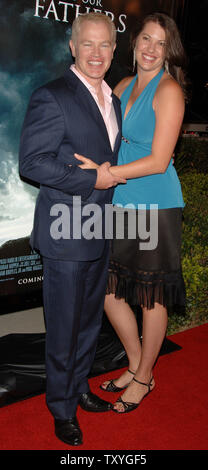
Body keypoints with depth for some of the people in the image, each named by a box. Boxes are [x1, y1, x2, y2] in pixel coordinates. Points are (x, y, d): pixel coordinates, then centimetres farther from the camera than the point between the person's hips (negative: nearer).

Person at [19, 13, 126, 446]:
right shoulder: (52, 97, -12)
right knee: (63, 328, 6)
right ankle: (62, 409, 28)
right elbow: (32, 162, -18)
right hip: (66, 235, -8)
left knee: (90, 321, 19)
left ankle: (79, 388, 40)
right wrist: (91, 180, -19)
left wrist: (110, 177, 7)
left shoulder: (112, 100, 15)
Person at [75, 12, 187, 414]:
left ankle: (144, 378, 29)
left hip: (155, 208, -7)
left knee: (152, 297, 7)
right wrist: (90, 165, 2)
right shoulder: (123, 87, 13)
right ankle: (136, 364, 33)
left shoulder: (168, 90, -8)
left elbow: (158, 160, -15)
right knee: (107, 290, 11)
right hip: (120, 206, 7)